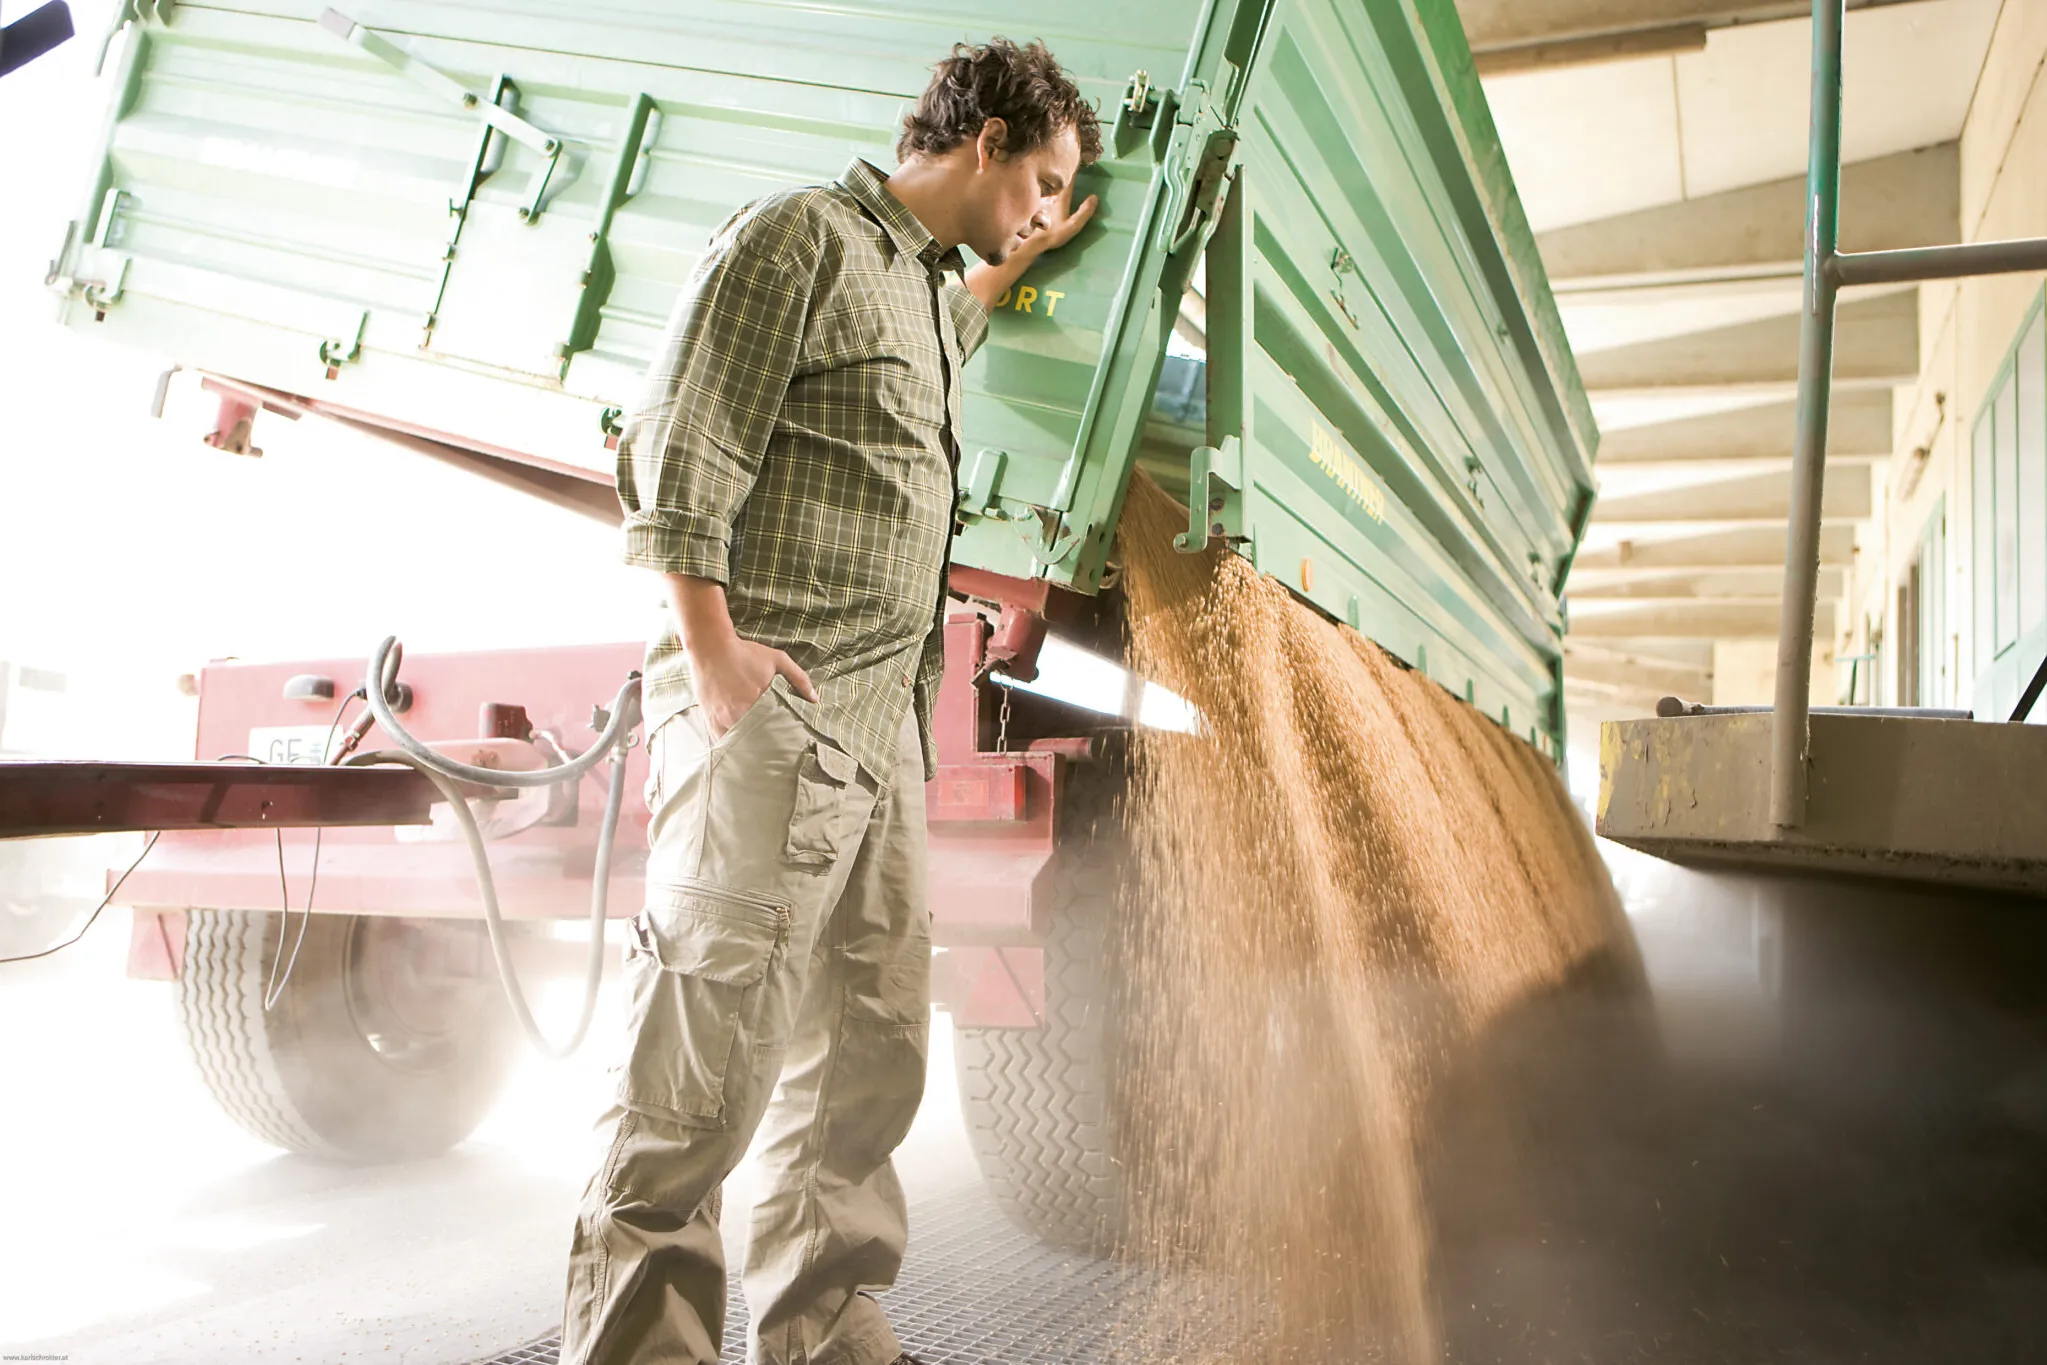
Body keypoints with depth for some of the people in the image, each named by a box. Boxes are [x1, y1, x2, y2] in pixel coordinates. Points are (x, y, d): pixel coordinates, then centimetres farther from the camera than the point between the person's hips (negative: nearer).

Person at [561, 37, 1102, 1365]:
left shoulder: (935, 289, 26)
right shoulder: (802, 236, -1)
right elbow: (679, 448, -10)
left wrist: (1017, 263, 49)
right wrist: (710, 644, -19)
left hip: (887, 723, 9)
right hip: (773, 709, -9)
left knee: (871, 1053, 9)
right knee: (712, 1049, -6)